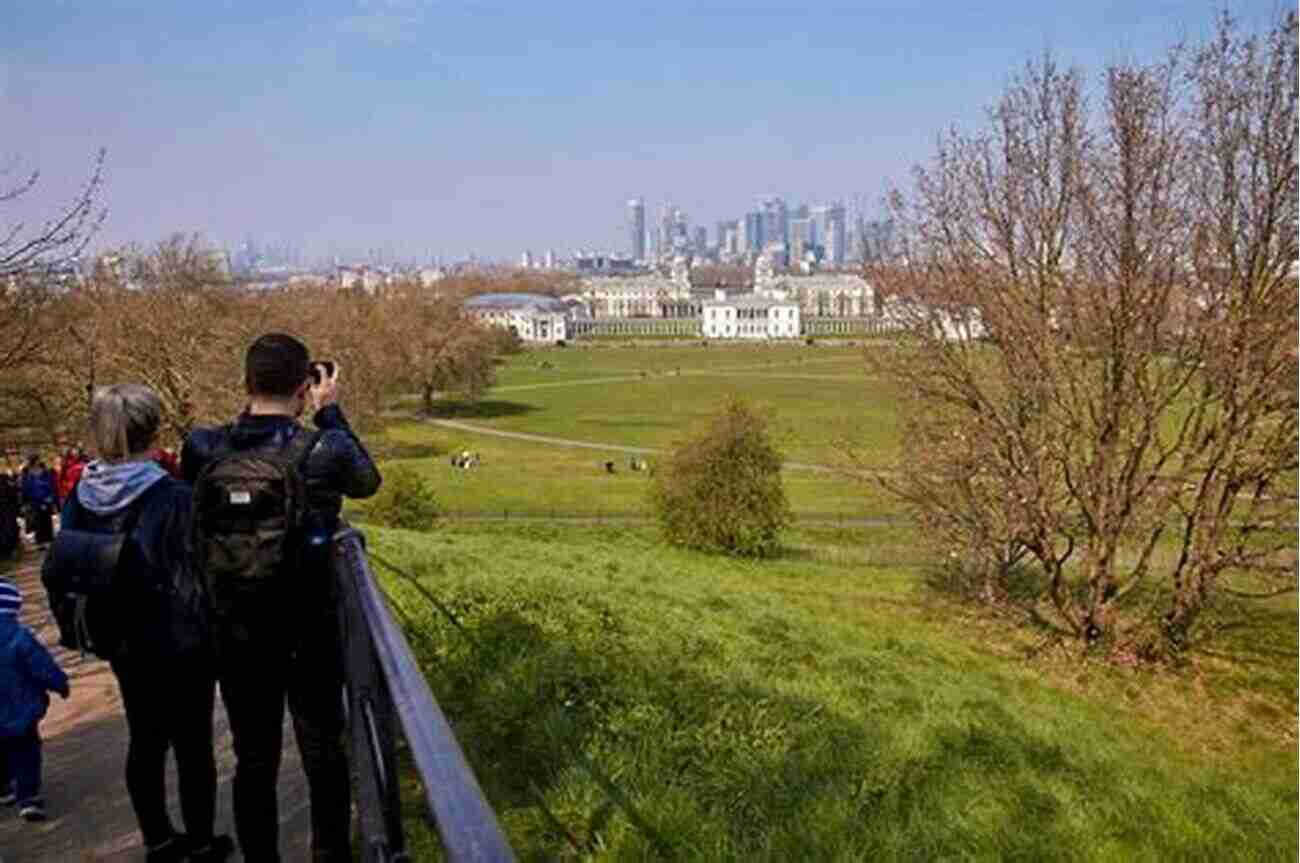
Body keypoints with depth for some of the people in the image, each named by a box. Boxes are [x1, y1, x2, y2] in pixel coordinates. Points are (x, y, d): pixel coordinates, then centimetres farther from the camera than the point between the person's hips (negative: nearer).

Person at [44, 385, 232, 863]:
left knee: (145, 739, 19)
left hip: (124, 644, 6)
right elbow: (200, 573, -20)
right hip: (181, 643, -5)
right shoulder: (174, 498, -23)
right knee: (193, 743, 10)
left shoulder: (82, 497, -4)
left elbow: (60, 567, 5)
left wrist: (101, 630, 15)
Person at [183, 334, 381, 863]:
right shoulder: (324, 450, -18)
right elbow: (367, 481, 3)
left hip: (236, 637, 2)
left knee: (253, 759, 17)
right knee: (323, 753, 15)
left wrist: (254, 412, 8)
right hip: (311, 634, -2)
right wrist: (329, 411, 7)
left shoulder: (202, 449, -12)